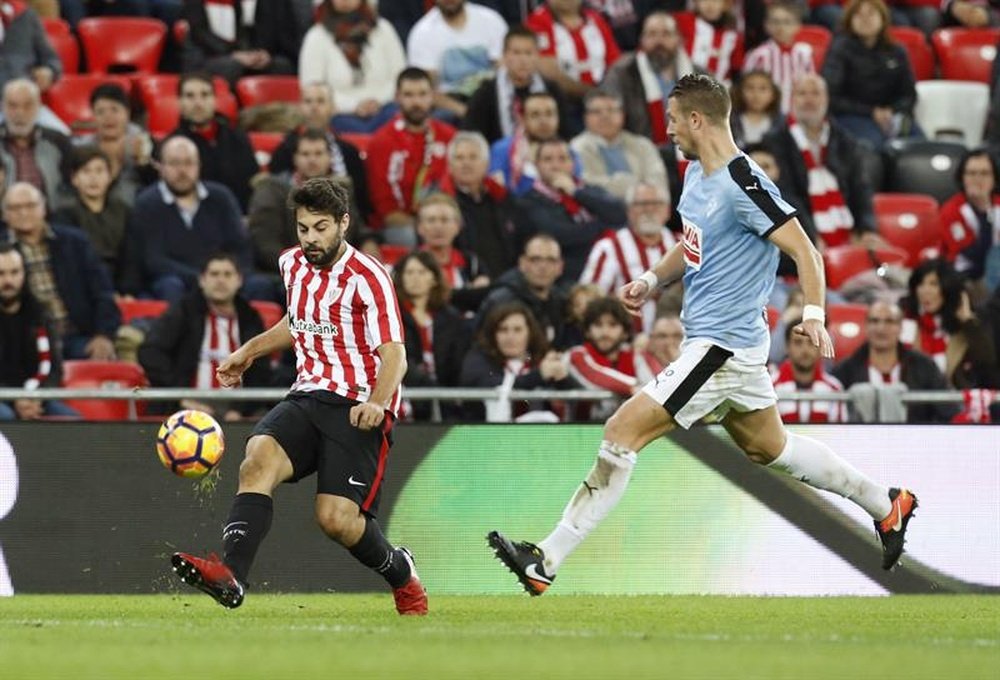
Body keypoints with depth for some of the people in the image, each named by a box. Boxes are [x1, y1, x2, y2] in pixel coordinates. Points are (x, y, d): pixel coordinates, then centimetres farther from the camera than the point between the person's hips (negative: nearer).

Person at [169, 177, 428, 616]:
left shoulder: (366, 278, -11)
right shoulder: (293, 265, 10)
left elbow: (394, 356, -17)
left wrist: (377, 402, -34)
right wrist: (249, 352, 28)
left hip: (358, 409, -6)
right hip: (308, 395, 6)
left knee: (337, 519, -16)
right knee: (258, 459, -26)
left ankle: (400, 573, 17)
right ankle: (230, 576, -41)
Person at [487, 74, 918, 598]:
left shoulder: (743, 186, -20)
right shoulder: (697, 173, 10)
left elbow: (803, 250, -19)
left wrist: (813, 314, -32)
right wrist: (651, 279, 8)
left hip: (721, 345, -11)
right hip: (715, 340, 11)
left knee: (623, 431, -14)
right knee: (768, 447, 24)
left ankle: (546, 562, -14)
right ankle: (887, 505, 36)